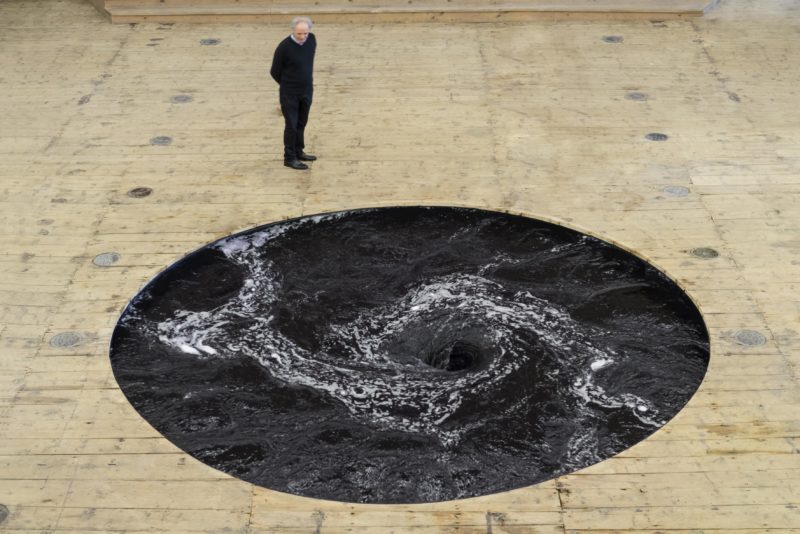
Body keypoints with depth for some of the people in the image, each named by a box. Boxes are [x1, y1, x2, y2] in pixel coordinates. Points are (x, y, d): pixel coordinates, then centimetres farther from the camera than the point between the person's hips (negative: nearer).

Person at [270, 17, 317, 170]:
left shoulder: (312, 39, -5)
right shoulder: (284, 47, -22)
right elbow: (275, 71, -9)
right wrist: (288, 85, 5)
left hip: (307, 91, 5)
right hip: (290, 94, -5)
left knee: (301, 123, 16)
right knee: (291, 125, 1)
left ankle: (298, 152, 31)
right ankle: (289, 158, 11)